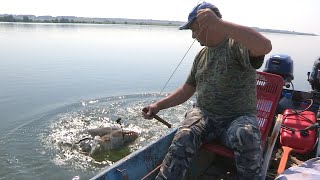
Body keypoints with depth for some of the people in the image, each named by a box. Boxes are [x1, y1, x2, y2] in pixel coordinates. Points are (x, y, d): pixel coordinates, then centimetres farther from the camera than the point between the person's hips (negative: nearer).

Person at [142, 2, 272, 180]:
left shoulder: (237, 43, -8)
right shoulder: (201, 55, 12)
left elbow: (265, 46, -32)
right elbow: (187, 90, 17)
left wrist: (219, 23, -35)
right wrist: (158, 105, 10)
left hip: (239, 117, -3)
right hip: (204, 113, 4)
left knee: (246, 139, -35)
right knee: (183, 138, -25)